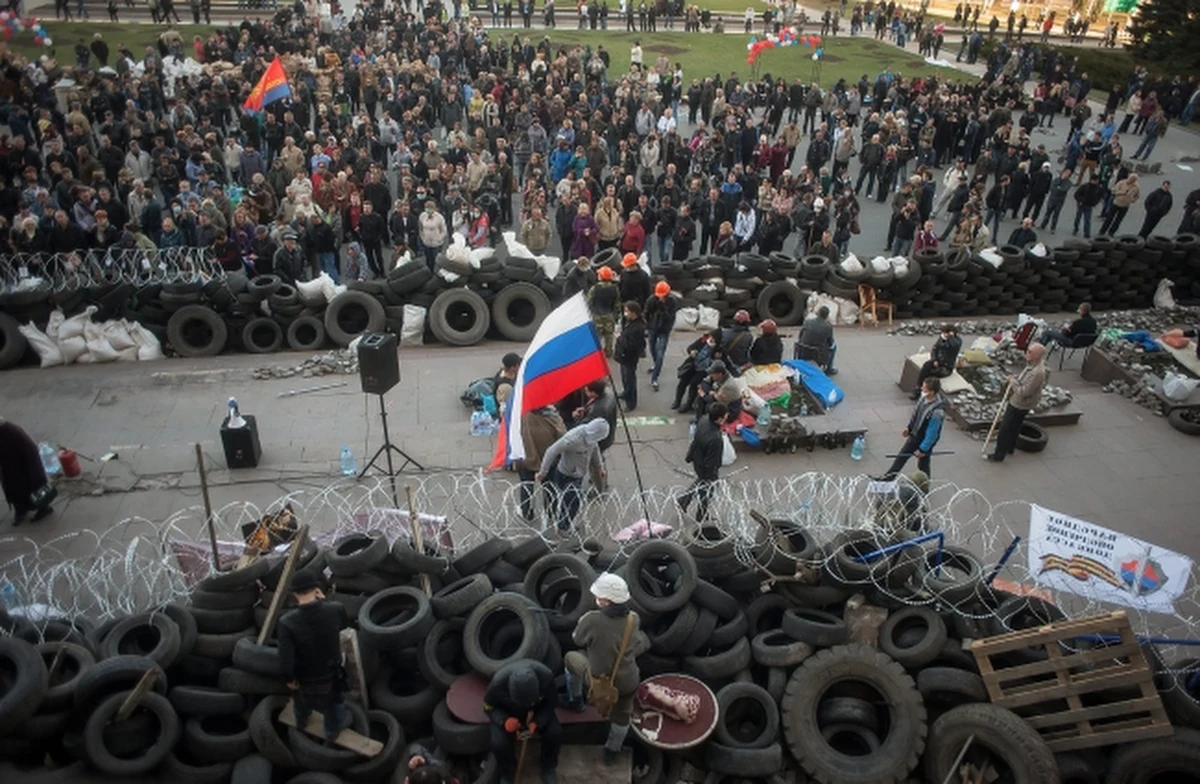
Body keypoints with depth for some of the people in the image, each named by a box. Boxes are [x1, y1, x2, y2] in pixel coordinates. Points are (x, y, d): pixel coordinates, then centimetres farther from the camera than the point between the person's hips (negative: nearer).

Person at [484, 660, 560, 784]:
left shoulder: (546, 676, -36)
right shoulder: (498, 684, -39)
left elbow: (552, 703, -15)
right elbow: (489, 707, -17)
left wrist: (536, 723, -30)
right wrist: (505, 721, -37)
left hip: (538, 709, 1)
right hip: (507, 712, -1)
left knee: (555, 732, -21)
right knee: (499, 743, -24)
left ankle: (549, 768, 10)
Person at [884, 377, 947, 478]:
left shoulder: (937, 412, -39)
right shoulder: (924, 397, -16)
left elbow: (932, 434, -29)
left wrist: (922, 449, -20)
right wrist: (909, 426, 15)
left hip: (925, 441, -7)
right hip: (914, 434, 7)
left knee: (923, 464, 17)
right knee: (902, 456, 21)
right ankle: (889, 476, 39)